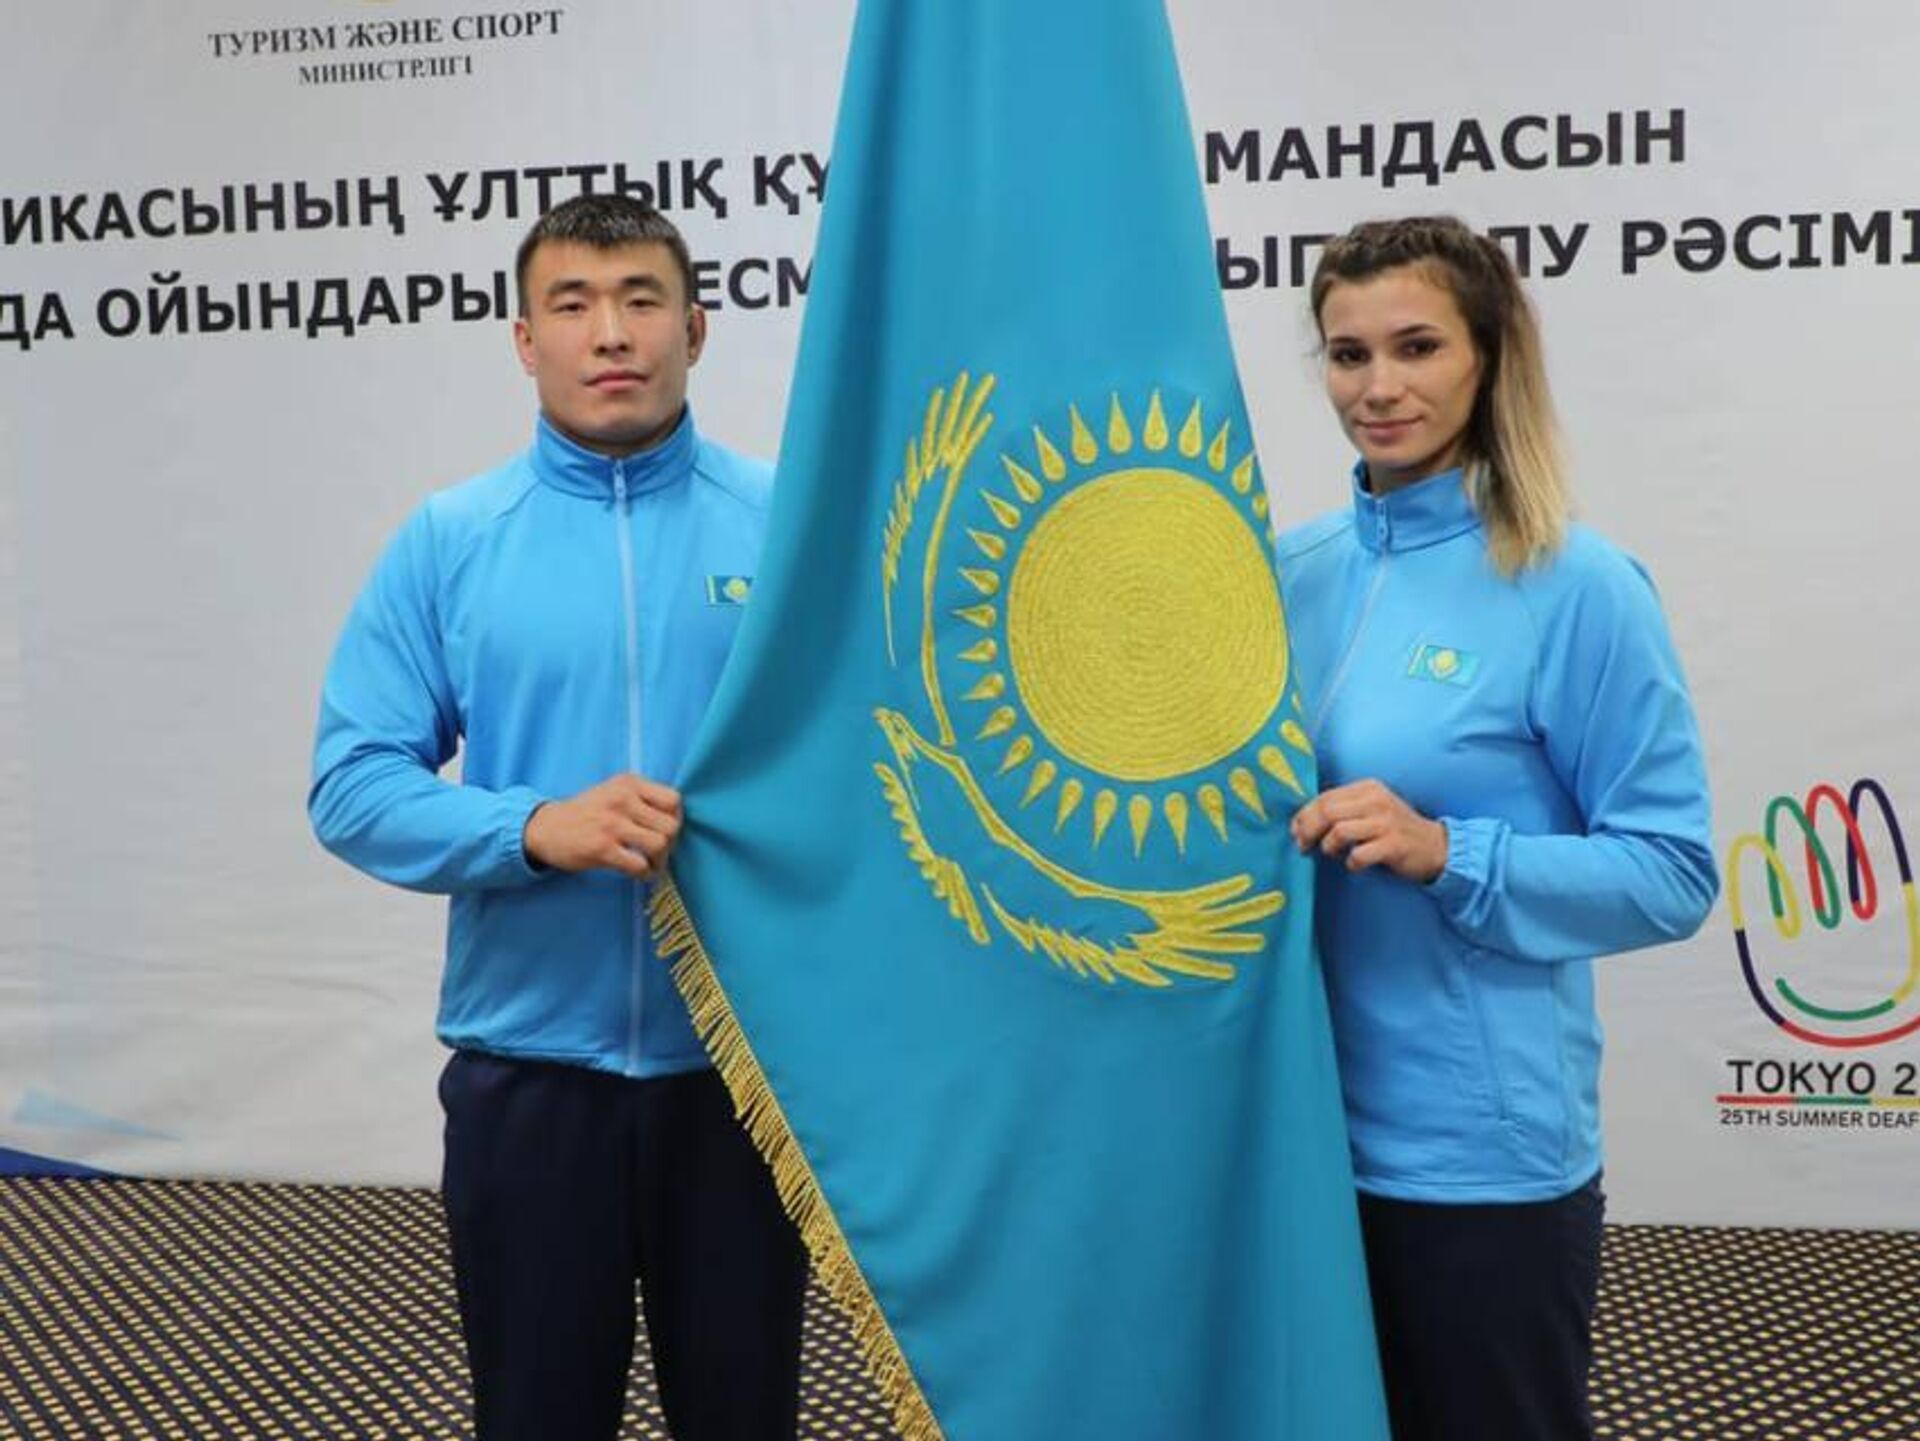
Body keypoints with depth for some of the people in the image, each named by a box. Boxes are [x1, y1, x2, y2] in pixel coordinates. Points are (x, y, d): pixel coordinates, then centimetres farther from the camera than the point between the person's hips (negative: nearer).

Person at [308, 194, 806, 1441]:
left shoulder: (789, 524, -1)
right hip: (529, 1070, 1)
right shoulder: (450, 542, -1)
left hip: (741, 1064, 0)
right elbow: (354, 788, -5)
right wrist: (538, 828, -20)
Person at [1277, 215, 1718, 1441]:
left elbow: (1673, 873, -14)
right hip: (1293, 1122, 6)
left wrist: (1446, 854, -24)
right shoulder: (1293, 570, 4)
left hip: (1477, 1149, -5)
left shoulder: (1577, 589, -12)